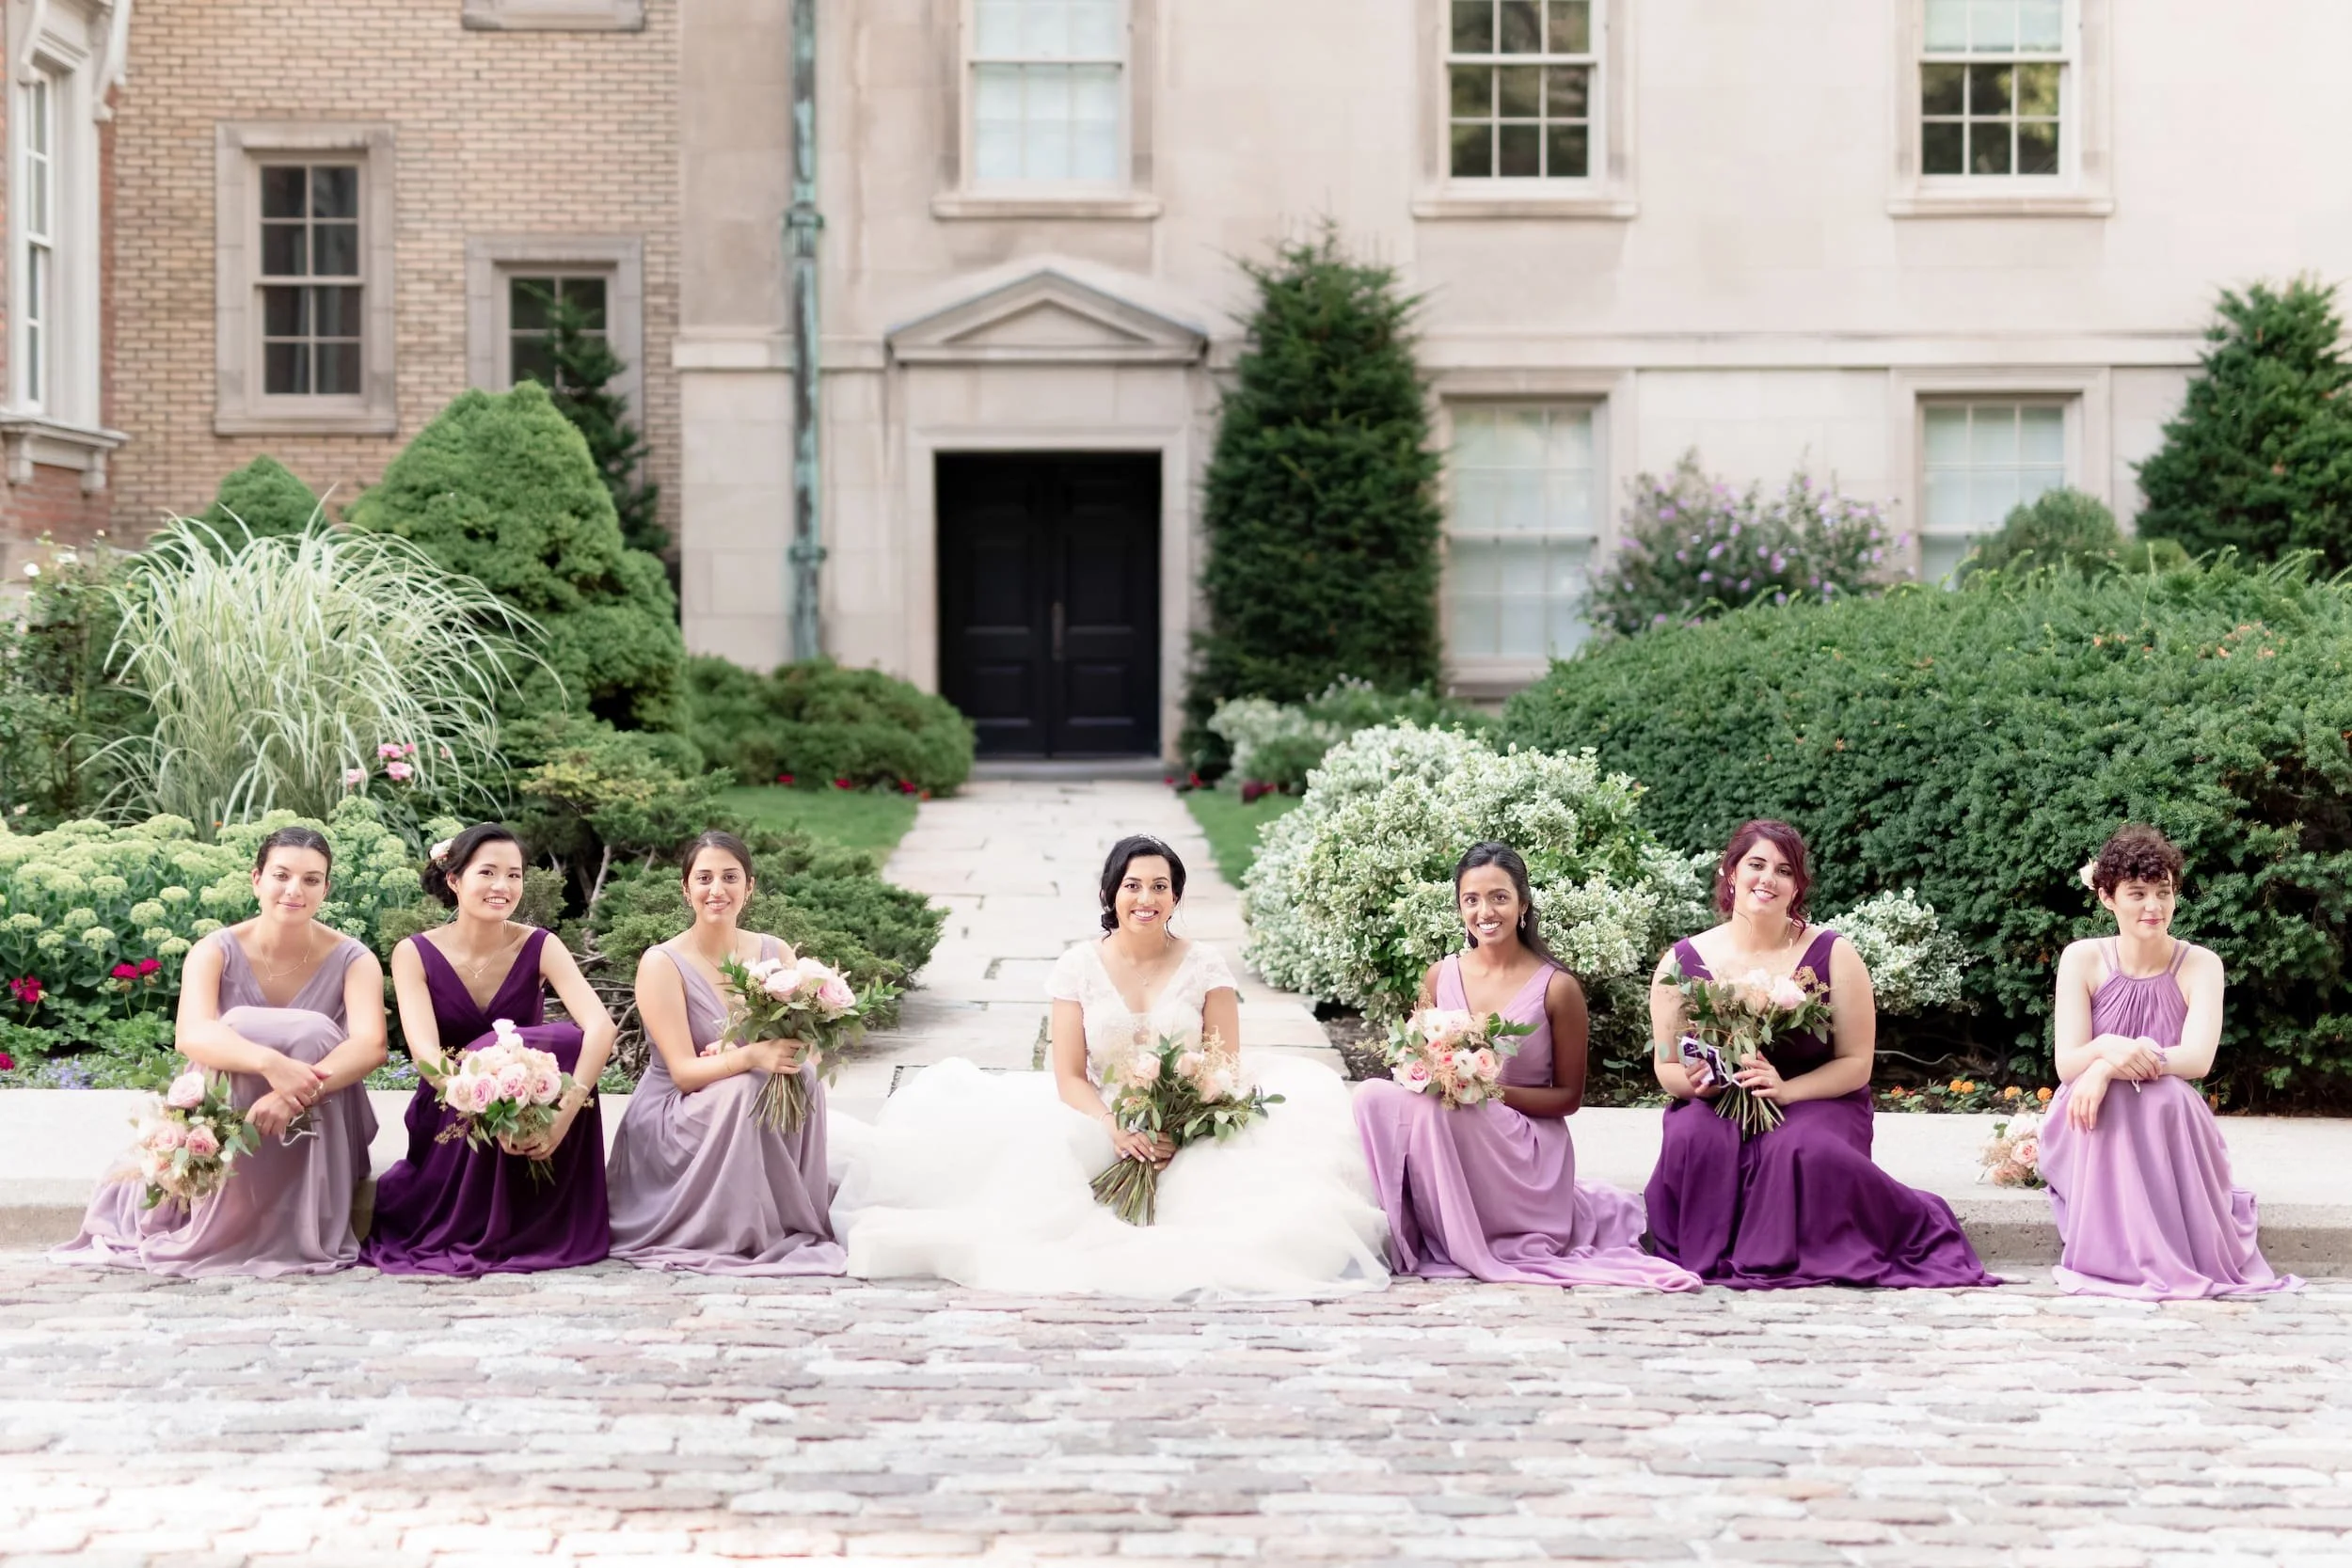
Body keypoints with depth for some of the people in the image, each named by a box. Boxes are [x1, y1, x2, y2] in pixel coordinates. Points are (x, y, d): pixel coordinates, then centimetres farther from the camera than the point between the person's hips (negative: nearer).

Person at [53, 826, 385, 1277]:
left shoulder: (352, 961, -11)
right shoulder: (217, 951, -12)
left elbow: (370, 1046, -29)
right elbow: (192, 1035, -32)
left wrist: (297, 1094, -48)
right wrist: (269, 1062, -52)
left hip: (314, 1134, 0)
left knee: (313, 1034, -29)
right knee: (242, 1028, -30)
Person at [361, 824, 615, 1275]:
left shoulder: (538, 948, -7)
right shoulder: (415, 954, -9)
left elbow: (600, 1026, -23)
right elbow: (425, 1049, -24)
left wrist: (568, 1107, -40)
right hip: (449, 1118, -1)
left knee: (572, 1043, -29)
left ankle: (548, 1226, -15)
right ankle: (477, 1232, -15)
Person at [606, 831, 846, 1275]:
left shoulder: (775, 954, 2)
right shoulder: (662, 964, -12)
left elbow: (807, 1048, -3)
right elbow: (683, 1072, -19)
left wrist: (794, 1052, -28)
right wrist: (750, 1058, -37)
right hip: (671, 1119, -4)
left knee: (802, 1074, -26)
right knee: (744, 1091, -33)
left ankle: (794, 1225, -14)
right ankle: (747, 1238, -21)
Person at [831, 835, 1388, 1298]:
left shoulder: (1204, 966, 1)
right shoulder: (1080, 966, 2)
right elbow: (1069, 1076, -1)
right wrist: (1115, 1130, -20)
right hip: (1101, 1124, 0)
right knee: (1044, 1152, -31)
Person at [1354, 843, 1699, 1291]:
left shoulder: (1557, 987, -7)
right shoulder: (1440, 977, 4)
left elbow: (1568, 1098, 0)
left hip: (1525, 1149, -4)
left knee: (1439, 1114, -34)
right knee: (1376, 1096, -27)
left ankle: (1461, 1250, -11)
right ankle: (1407, 1240, -8)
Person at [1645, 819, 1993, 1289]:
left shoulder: (1832, 955, -2)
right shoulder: (1682, 963, 1)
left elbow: (1856, 1065, -2)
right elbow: (1667, 1067, 8)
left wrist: (1785, 1090, -20)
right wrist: (1697, 1081, -17)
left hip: (1815, 1104, 0)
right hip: (1717, 1106, 0)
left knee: (1803, 1148, -36)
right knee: (1694, 1139, -36)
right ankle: (1703, 1252, -13)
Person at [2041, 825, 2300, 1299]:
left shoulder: (2200, 965, -4)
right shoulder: (2082, 959, -4)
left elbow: (2198, 1059, -19)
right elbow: (2067, 1065, -11)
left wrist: (2109, 1068, -33)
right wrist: (2107, 1048, -36)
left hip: (2170, 1126, 0)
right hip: (2095, 1135, 0)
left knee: (2166, 1096, -34)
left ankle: (2167, 1256, -12)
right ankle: (2109, 1256, -18)